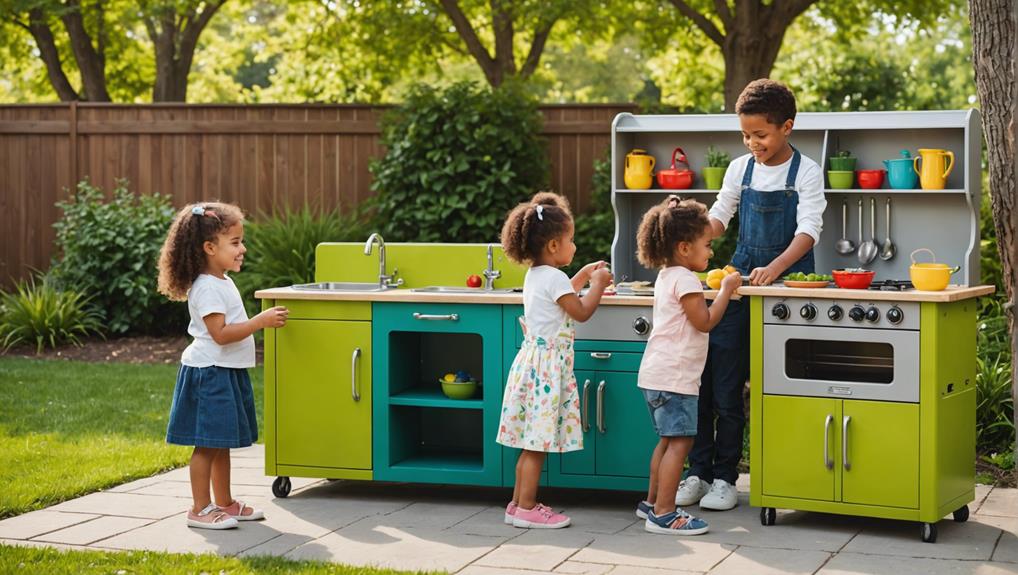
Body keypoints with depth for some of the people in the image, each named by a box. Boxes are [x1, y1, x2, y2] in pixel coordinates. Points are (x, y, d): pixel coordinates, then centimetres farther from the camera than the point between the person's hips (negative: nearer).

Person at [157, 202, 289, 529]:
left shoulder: (222, 282, 14)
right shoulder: (206, 288, -18)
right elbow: (220, 333, -24)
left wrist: (262, 320, 16)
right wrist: (260, 321, -22)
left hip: (227, 372, 10)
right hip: (209, 374, -10)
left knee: (222, 442, 16)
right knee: (207, 444, -5)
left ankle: (224, 503, 24)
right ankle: (200, 510, 0)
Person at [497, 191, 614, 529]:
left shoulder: (534, 275, 14)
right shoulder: (554, 278, -15)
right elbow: (582, 312, -11)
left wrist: (582, 277, 27)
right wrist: (597, 285, 3)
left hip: (533, 359, 10)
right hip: (547, 364, -10)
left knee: (532, 443, 13)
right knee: (537, 443, -6)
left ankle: (519, 503, 18)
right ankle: (526, 509, -3)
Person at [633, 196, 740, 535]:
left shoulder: (666, 277, 17)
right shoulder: (685, 279, -14)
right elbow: (705, 322, -17)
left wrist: (721, 289, 19)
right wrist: (726, 291, -8)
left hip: (656, 374, 11)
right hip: (674, 376, -11)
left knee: (668, 440, 18)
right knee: (679, 442, -10)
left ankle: (652, 503, 24)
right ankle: (663, 514, -11)